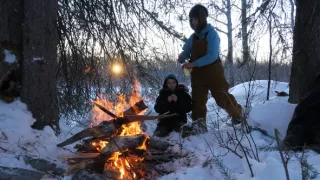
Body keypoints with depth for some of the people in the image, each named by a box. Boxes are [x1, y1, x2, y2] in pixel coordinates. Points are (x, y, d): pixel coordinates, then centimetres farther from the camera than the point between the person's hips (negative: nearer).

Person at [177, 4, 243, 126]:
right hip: (198, 74, 6)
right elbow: (186, 51, 14)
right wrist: (182, 57, -12)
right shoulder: (193, 37, 8)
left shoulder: (212, 34, -12)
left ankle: (237, 113, 28)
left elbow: (212, 56, -22)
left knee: (222, 98, 2)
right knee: (197, 101, 4)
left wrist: (193, 64, -28)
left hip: (213, 73, -6)